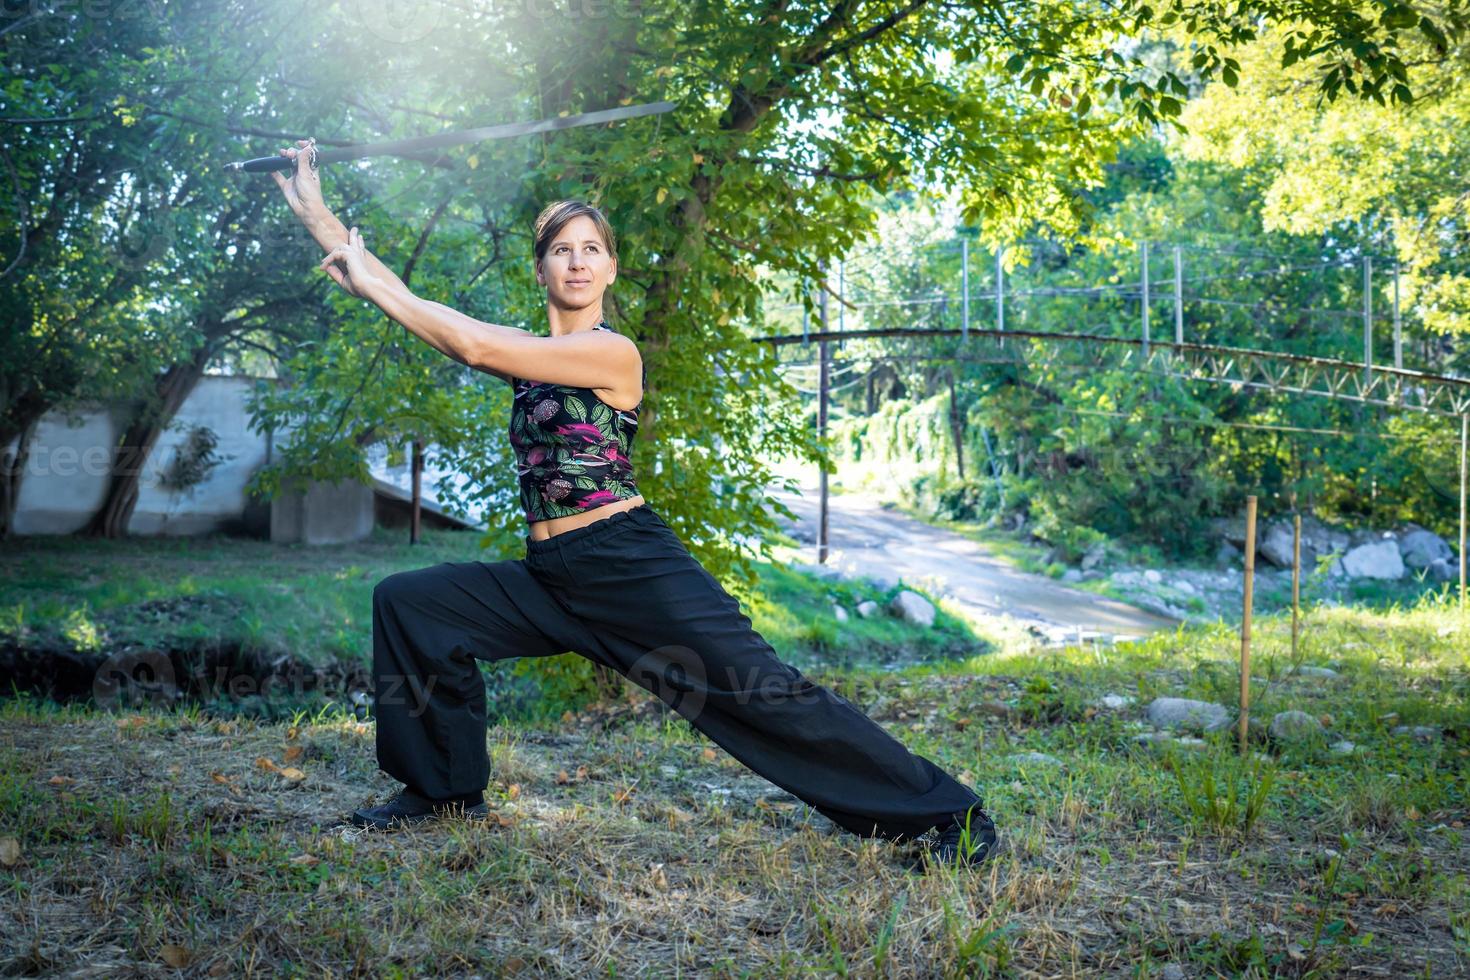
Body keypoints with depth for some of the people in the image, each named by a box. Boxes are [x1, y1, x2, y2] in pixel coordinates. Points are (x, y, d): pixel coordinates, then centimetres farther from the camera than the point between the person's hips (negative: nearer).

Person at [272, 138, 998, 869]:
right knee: (407, 602, 0)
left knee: (763, 692, -11)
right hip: (550, 578, 7)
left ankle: (950, 815, -1)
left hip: (632, 567, -7)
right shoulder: (527, 353, 13)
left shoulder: (612, 353, -8)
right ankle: (446, 789, 14)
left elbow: (475, 346, -18)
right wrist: (312, 209, 10)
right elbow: (404, 302, 11)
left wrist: (371, 282, -8)